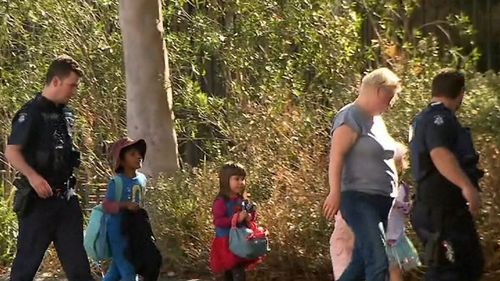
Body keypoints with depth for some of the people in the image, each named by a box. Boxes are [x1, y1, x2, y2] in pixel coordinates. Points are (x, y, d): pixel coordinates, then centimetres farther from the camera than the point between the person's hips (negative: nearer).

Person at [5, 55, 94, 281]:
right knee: (28, 260, 0)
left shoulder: (65, 114, 13)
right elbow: (11, 152, -16)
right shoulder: (32, 113, -11)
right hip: (39, 198, -7)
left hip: (65, 197, 7)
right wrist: (32, 176, -30)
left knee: (76, 258, 6)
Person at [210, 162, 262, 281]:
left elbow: (252, 211, 18)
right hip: (226, 242, -8)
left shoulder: (242, 200, 6)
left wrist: (250, 217, -7)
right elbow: (218, 221, -24)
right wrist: (236, 219, -31)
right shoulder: (221, 202, -18)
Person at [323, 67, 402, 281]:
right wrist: (335, 193, -26)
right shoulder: (351, 117, -9)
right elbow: (337, 155, -18)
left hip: (382, 200, 10)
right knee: (378, 263, -17)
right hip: (360, 199, -9)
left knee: (362, 262, 11)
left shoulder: (376, 120, 20)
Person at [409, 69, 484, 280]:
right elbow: (440, 153, -32)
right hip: (443, 210, -11)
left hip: (450, 209, 11)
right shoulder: (440, 117, -14)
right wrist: (467, 185, -43)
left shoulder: (424, 119, 20)